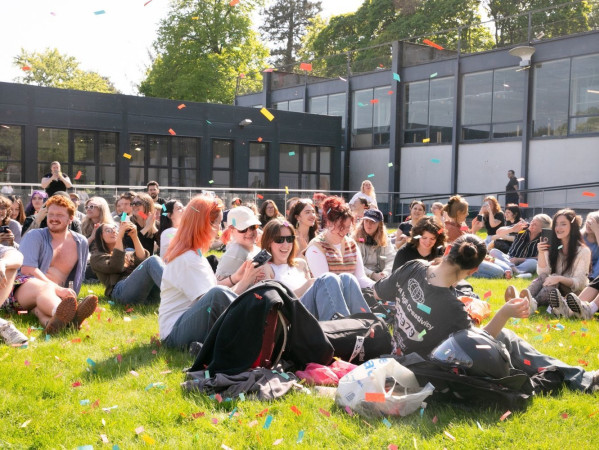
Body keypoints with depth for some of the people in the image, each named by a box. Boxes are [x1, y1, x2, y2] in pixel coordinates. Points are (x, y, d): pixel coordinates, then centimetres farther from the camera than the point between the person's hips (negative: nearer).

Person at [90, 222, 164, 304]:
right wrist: (120, 236, -1)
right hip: (121, 289, -5)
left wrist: (134, 236, 1)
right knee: (153, 260, -30)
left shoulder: (128, 254, 35)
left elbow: (142, 259, 10)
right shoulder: (97, 257, 23)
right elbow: (115, 267, -1)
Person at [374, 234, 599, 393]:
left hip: (403, 349, 7)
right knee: (506, 339, 5)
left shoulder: (413, 267, -19)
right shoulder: (450, 308, -36)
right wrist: (504, 314, -28)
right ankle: (578, 380, 15)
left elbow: (378, 293, -1)